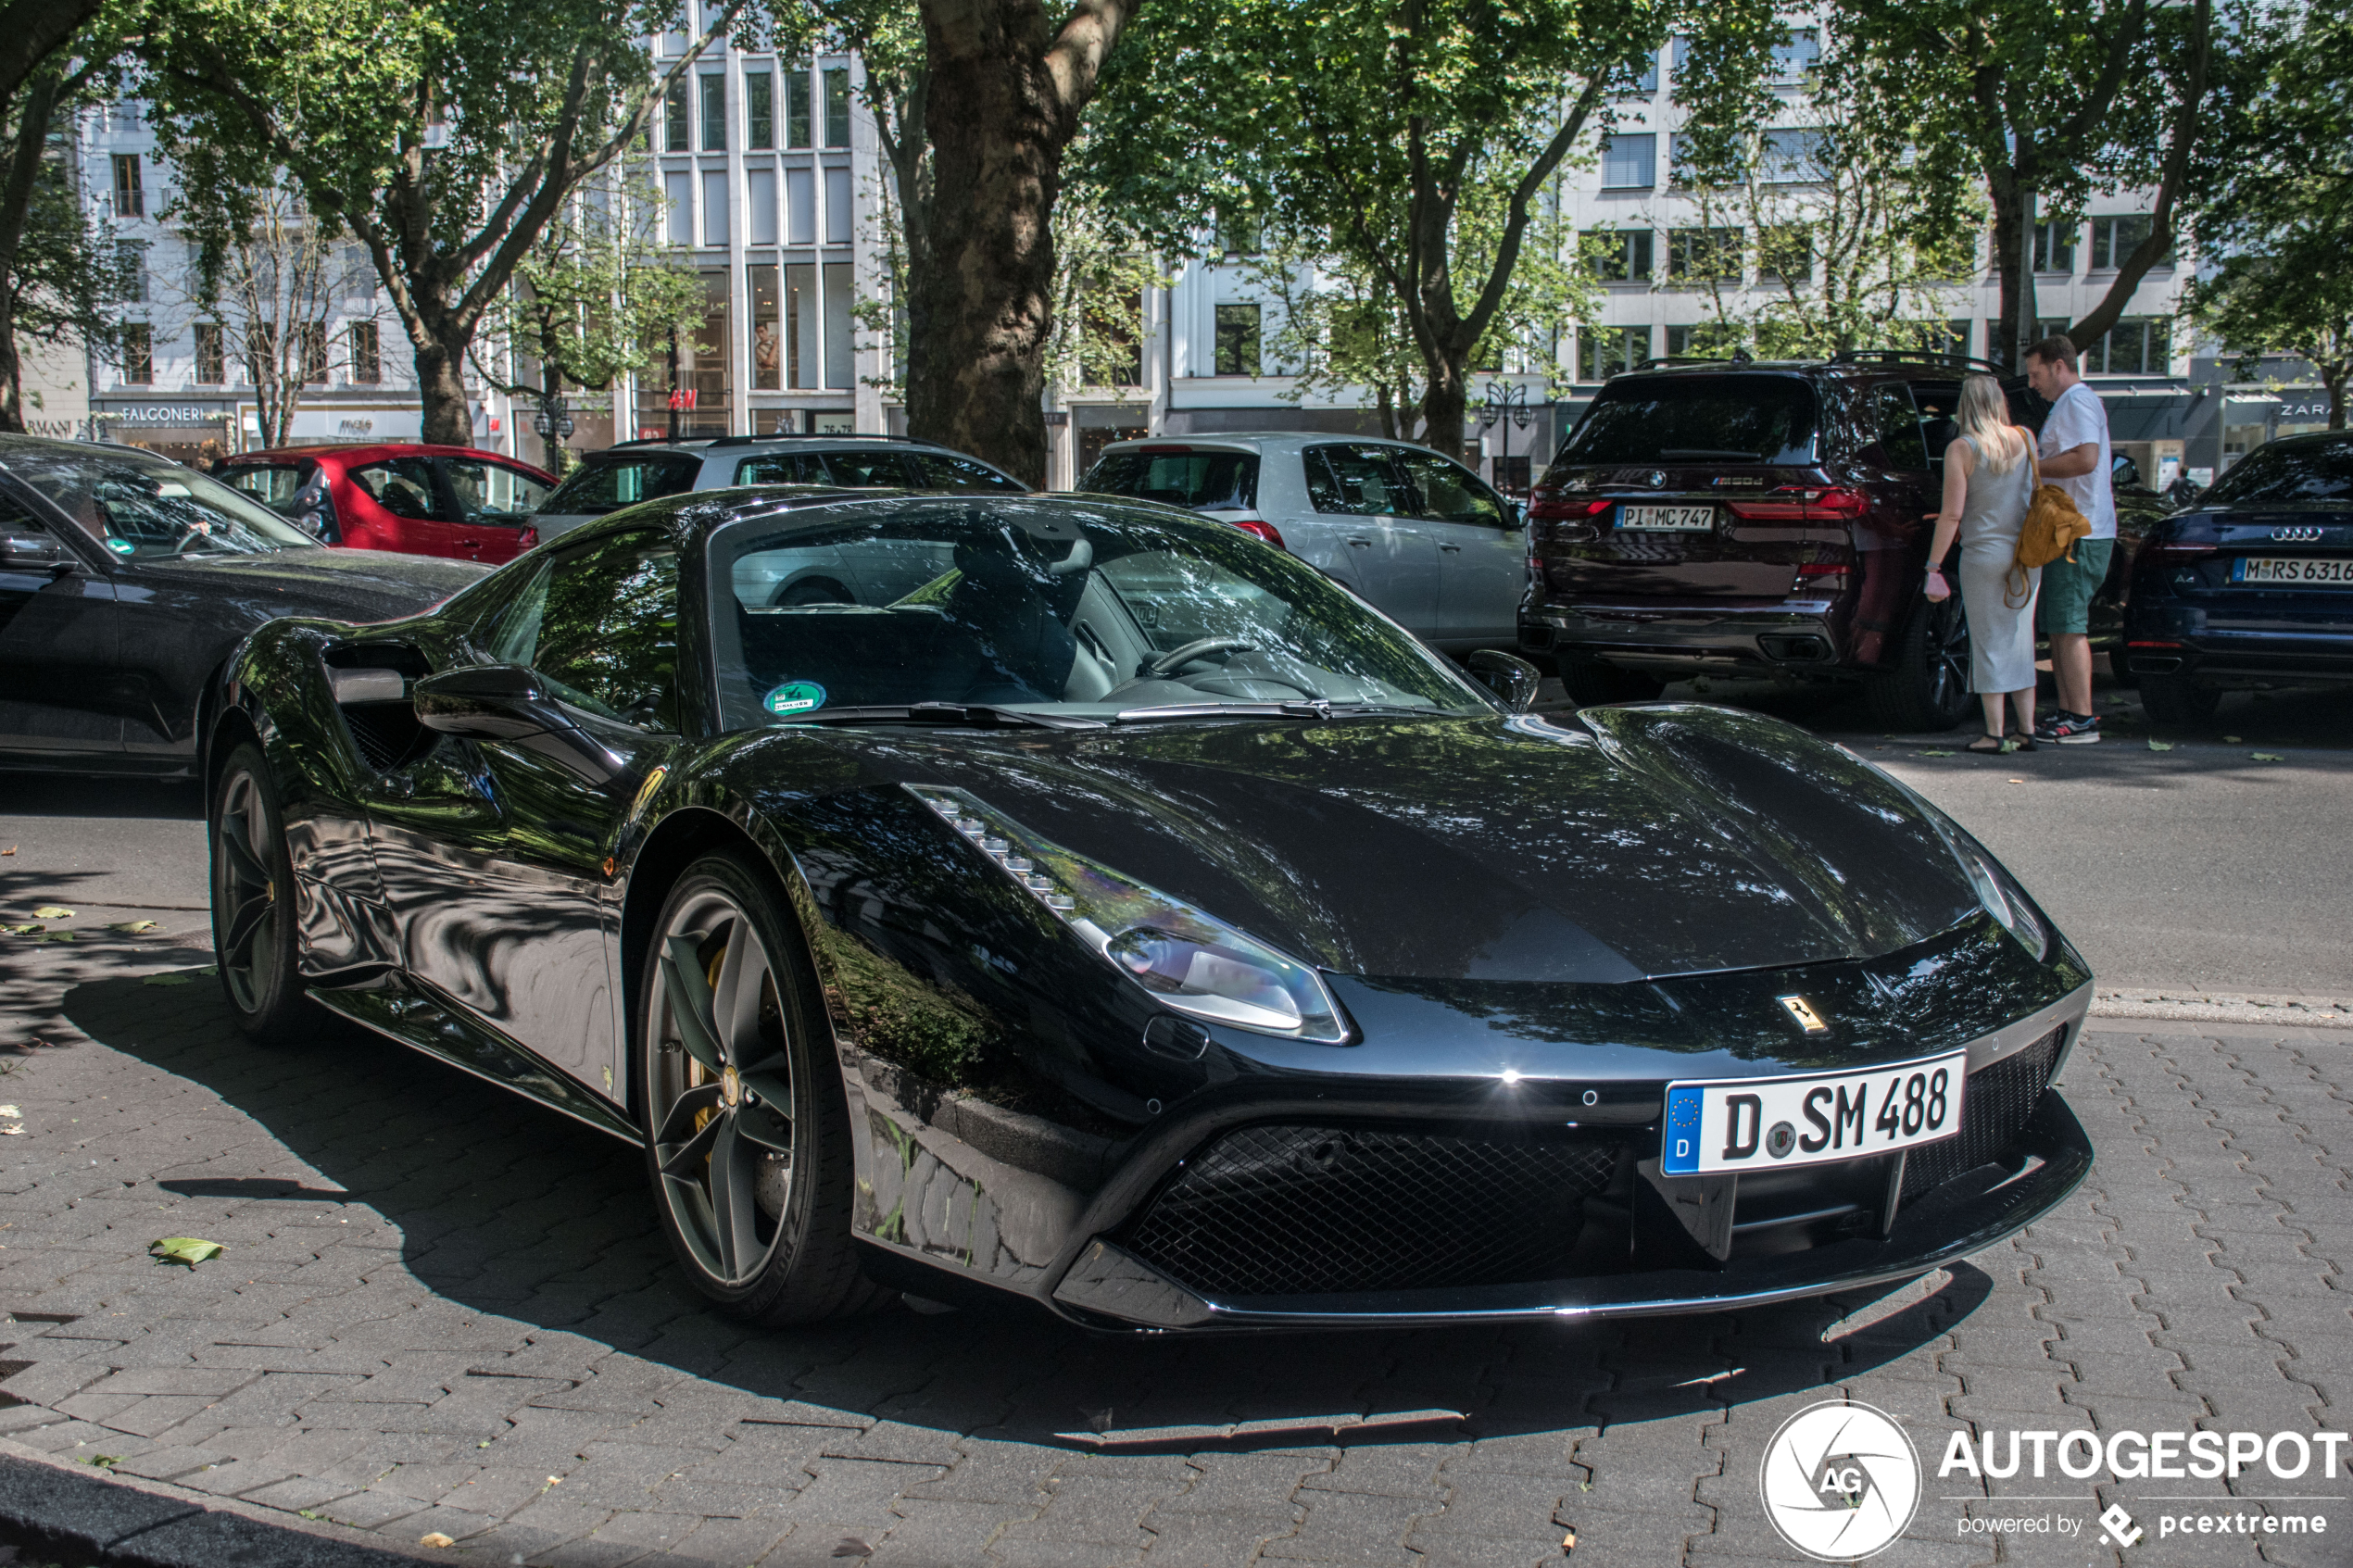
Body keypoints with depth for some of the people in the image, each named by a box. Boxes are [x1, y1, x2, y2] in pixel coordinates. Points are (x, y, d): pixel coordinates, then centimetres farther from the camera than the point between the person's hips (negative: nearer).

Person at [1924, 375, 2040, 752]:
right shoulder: (2025, 439, 3)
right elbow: (2038, 494, 12)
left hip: (1984, 554, -5)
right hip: (2026, 557, 5)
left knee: (1989, 644, 2)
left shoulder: (1961, 449, -11)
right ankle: (2027, 730, 15)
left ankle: (1994, 733, 2)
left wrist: (1933, 567, -10)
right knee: (2020, 641, 13)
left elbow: (1952, 514, -14)